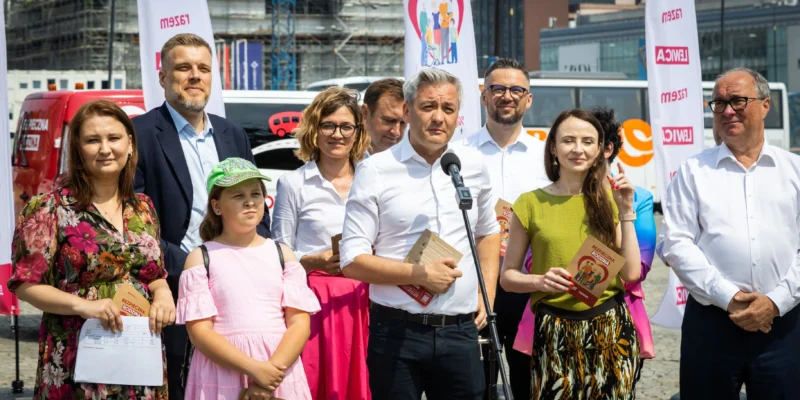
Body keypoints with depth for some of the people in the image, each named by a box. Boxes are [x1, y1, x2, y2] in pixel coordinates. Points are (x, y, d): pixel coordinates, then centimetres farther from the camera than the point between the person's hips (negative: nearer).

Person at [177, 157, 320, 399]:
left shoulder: (282, 255, 8)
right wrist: (254, 368, -17)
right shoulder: (200, 258, 2)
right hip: (223, 371, -2)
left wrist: (274, 369, -16)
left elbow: (300, 323, 1)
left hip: (279, 367, 2)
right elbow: (199, 331, -6)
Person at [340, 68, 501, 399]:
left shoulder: (474, 166, 9)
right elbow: (352, 261, -7)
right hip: (397, 332, -3)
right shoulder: (375, 170, -4)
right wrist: (420, 274, -16)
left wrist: (487, 295, 11)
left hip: (460, 331, 3)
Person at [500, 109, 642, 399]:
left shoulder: (608, 199, 8)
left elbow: (631, 273, 0)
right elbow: (507, 276, 5)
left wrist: (626, 211, -4)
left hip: (611, 329, 2)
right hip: (555, 333, -2)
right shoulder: (531, 203, 1)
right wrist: (539, 281, -14)